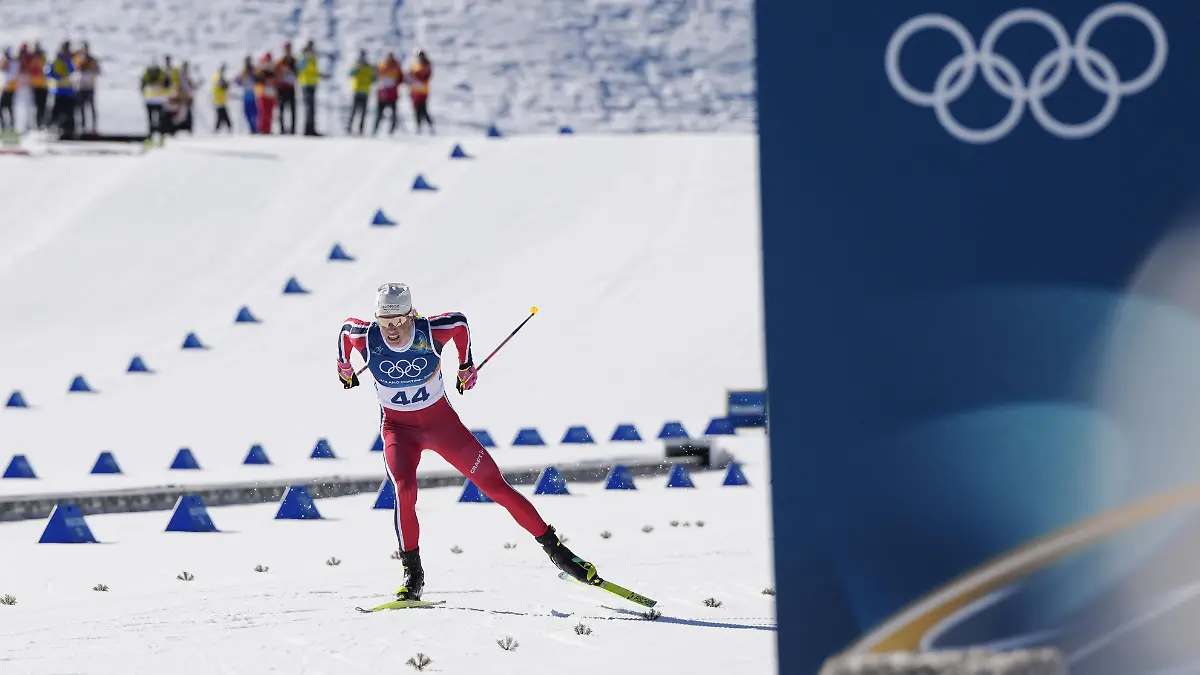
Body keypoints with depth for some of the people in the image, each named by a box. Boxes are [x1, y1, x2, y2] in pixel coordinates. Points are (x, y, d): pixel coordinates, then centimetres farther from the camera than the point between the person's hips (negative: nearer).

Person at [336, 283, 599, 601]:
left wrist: (466, 366, 14)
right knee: (404, 489, -28)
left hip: (442, 421, 0)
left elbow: (459, 322, 0)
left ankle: (553, 548, 11)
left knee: (495, 484, 0)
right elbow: (346, 328, 4)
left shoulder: (430, 332, -23)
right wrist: (344, 369, 23)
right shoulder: (365, 337, -20)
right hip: (398, 428, 0)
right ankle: (412, 574, -14)